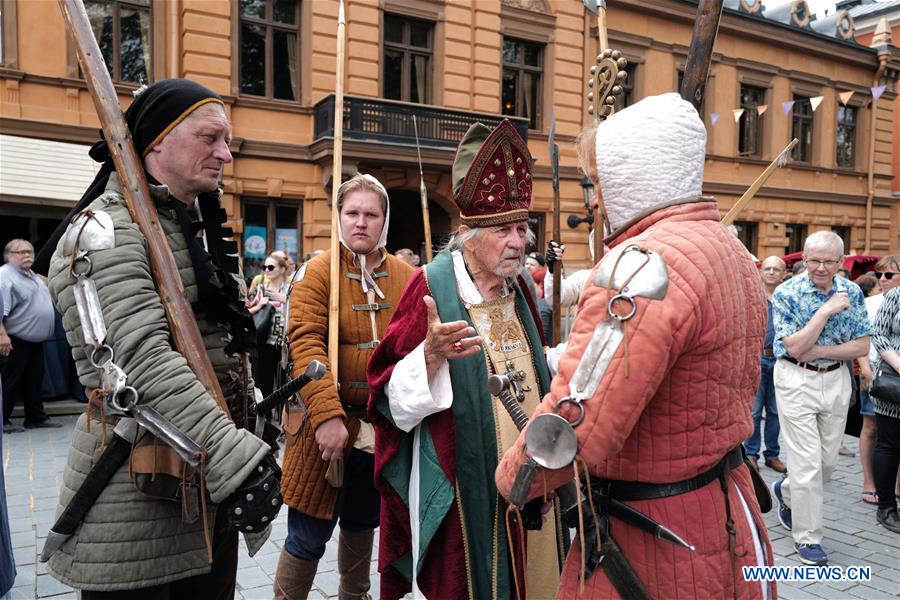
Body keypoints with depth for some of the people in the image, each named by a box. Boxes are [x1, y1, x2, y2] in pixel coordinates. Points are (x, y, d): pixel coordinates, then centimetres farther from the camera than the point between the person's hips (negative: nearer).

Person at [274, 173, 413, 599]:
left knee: (362, 524, 23)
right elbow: (305, 344, -16)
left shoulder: (406, 277, 3)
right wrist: (327, 414, -25)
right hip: (330, 424, -4)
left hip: (385, 428, 4)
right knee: (309, 537, 3)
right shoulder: (318, 272, -7)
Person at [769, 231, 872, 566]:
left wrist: (820, 351, -15)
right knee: (807, 463, -3)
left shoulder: (852, 292, 0)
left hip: (837, 379, 5)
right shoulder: (786, 293, -12)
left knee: (828, 460, 14)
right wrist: (826, 311, -24)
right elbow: (794, 347, -19)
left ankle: (786, 491, 43)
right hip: (796, 381, -5)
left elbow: (862, 346, -2)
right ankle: (806, 536, 13)